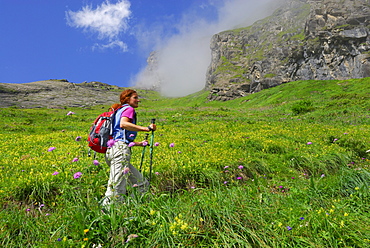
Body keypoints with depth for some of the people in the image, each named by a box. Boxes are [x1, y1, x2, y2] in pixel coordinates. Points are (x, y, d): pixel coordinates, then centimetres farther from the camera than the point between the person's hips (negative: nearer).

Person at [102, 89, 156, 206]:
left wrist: (139, 143, 40)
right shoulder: (129, 109, 4)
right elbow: (123, 124, -19)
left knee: (143, 184, 8)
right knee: (116, 191, -14)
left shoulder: (120, 110, 31)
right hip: (121, 149, -10)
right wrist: (146, 128, -19)